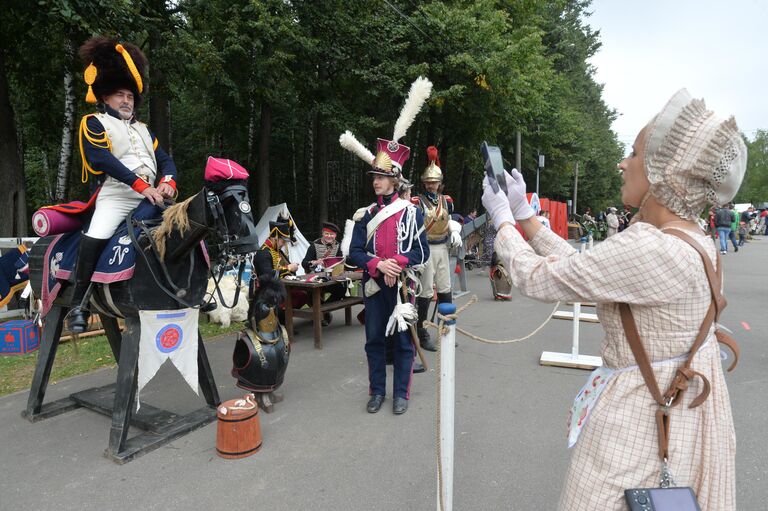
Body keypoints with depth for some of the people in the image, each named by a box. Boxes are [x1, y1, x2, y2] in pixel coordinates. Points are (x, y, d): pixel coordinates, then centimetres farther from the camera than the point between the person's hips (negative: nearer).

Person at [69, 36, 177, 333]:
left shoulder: (143, 129, 27)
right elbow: (104, 159, -9)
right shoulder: (93, 123, 8)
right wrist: (142, 186, -20)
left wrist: (166, 182, -9)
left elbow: (165, 160, 15)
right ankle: (79, 304, -17)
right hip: (115, 196, -6)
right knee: (95, 237, -29)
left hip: (151, 197, 6)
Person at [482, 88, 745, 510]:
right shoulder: (690, 239, 2)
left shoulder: (648, 249, -31)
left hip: (640, 420, -9)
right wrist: (524, 215, 6)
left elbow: (536, 278, -22)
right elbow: (579, 266, 5)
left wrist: (502, 219, -5)